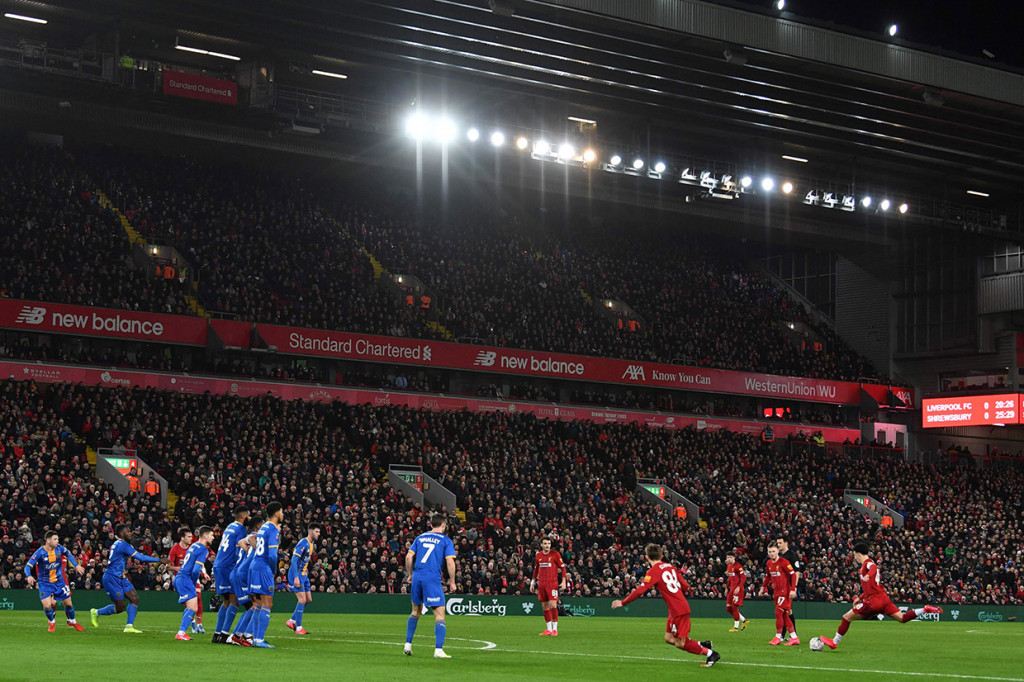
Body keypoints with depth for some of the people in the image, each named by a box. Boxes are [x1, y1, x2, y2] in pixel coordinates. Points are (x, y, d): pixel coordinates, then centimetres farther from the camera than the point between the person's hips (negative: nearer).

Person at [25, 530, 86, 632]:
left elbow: (68, 554, 12)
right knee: (47, 606, -18)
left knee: (68, 604, 7)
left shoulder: (59, 548, -9)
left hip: (59, 581, 4)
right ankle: (52, 623, 14)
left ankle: (72, 621, 36)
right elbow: (28, 566, -22)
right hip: (45, 583, -4)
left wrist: (76, 565, 4)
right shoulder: (40, 552, -21)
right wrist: (29, 576, -41)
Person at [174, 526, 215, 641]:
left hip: (179, 578, 10)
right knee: (192, 607, -14)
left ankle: (181, 633, 19)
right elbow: (196, 570, -20)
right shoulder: (203, 550, -12)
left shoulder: (194, 545, 17)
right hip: (185, 579, -10)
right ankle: (181, 633, -20)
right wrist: (194, 583, -4)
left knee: (190, 607, 19)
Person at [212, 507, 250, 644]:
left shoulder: (229, 527, 19)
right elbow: (239, 553, -13)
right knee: (234, 601, -8)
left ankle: (217, 634, 10)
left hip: (218, 566, 9)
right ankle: (224, 634, -15)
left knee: (226, 601, 13)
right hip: (228, 567, -9)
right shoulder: (240, 529, -8)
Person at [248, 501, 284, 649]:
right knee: (267, 605, -7)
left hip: (254, 567, 9)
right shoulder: (273, 530, -11)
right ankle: (259, 640, -12)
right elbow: (272, 555, -16)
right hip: (264, 570, -9)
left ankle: (255, 639, 12)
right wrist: (274, 571, -5)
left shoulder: (264, 527, 16)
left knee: (258, 605, 12)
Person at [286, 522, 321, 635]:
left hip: (303, 575, 9)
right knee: (302, 600, -12)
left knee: (308, 599, 9)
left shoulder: (311, 544, 12)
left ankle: (292, 621, 19)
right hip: (296, 575, -9)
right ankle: (298, 628, -6)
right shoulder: (303, 543, -18)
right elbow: (294, 560, -23)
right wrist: (296, 577, -28)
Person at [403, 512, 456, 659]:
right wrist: (452, 581, 1)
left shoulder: (420, 538, 14)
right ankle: (438, 650, -13)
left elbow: (409, 556, 9)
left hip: (417, 577, 5)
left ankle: (408, 645, 22)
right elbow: (450, 562, -8)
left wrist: (410, 575, 19)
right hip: (433, 579, -5)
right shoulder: (446, 541, 1)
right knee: (440, 615, -2)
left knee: (416, 611, 22)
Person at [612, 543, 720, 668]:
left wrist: (623, 602, -14)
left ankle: (711, 654, 3)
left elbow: (640, 590, -19)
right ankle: (703, 645, 15)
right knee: (669, 638, 14)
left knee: (680, 644, -2)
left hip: (678, 610, -8)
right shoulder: (670, 567, 11)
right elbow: (685, 586, 13)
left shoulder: (653, 571, -12)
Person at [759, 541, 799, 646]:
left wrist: (793, 589, -20)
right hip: (776, 591, 8)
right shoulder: (769, 563, 8)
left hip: (785, 591, -8)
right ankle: (794, 638, 13)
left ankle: (778, 637, -1)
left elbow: (793, 574, -16)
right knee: (784, 615, 8)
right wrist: (764, 587, 20)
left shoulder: (783, 562, -14)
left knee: (778, 613, -10)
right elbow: (768, 576, 24)